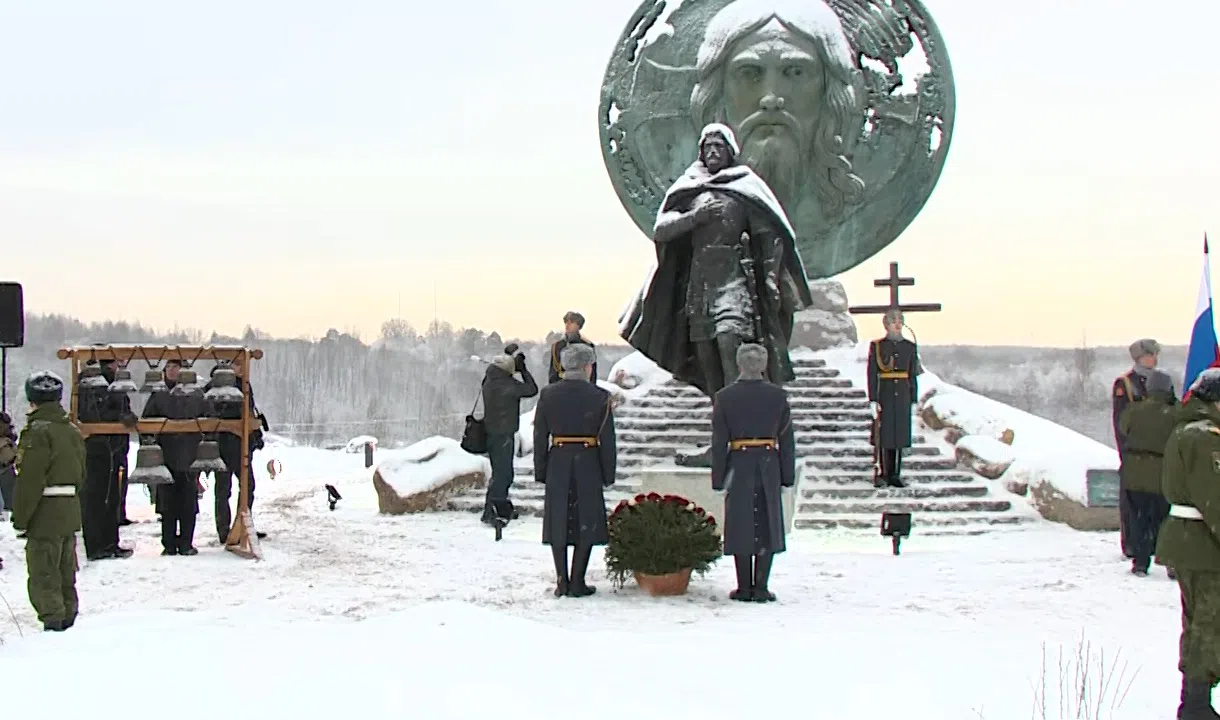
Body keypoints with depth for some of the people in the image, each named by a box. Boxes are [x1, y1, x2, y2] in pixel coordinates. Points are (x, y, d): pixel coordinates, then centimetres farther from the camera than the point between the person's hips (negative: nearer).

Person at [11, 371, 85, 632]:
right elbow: (80, 475, 17)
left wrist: (21, 519, -13)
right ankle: (68, 618, 24)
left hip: (45, 513, -8)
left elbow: (30, 480, -18)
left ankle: (52, 621, -6)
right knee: (65, 573, 17)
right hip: (71, 510, 8)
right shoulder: (72, 430, 11)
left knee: (43, 574, -3)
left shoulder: (37, 431, -15)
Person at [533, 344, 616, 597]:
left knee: (558, 522, 9)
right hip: (588, 463, -2)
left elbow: (540, 437, 2)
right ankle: (577, 583, 3)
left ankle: (562, 582, 8)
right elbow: (607, 440, -3)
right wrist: (609, 473, 5)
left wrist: (540, 471, 9)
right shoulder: (600, 397, -4)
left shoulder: (548, 395, 0)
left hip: (557, 464, 2)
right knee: (586, 523, 6)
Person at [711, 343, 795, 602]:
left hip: (739, 465, -1)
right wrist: (787, 474, 9)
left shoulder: (724, 397, -5)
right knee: (767, 526, 7)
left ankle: (744, 588, 7)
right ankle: (761, 587, 5)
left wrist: (718, 477, 3)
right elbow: (786, 438, 2)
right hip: (769, 465, 1)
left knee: (741, 525, 5)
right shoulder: (778, 395, -1)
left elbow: (719, 442, -3)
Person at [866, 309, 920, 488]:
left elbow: (913, 375, 11)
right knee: (882, 435, -3)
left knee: (899, 434, 5)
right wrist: (873, 400, -9)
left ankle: (895, 475, 10)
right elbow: (872, 374, -3)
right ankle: (880, 474, 4)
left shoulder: (910, 347, 10)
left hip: (903, 396, 3)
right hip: (884, 394, -3)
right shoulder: (877, 346, 0)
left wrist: (914, 400, 7)